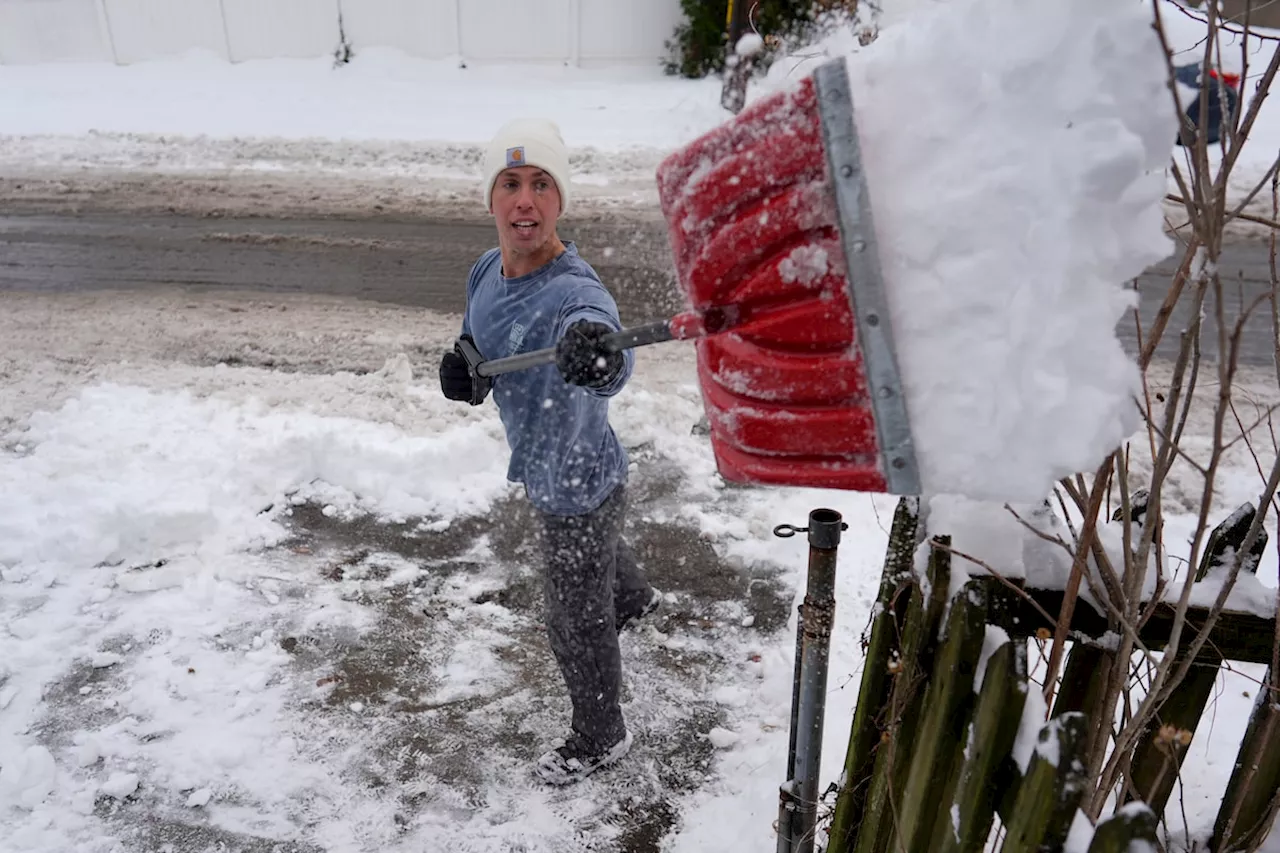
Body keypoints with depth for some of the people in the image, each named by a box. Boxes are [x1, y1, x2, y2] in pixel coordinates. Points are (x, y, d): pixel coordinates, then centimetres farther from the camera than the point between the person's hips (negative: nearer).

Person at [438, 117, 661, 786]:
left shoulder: (576, 293, -35)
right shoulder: (487, 273, -9)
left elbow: (613, 368, -56)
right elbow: (478, 344, 9)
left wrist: (596, 353, -79)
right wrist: (461, 367, -14)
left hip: (579, 485, -8)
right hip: (546, 471, 8)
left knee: (575, 628, 12)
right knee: (597, 551, 38)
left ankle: (600, 738, 41)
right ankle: (633, 598, 73)